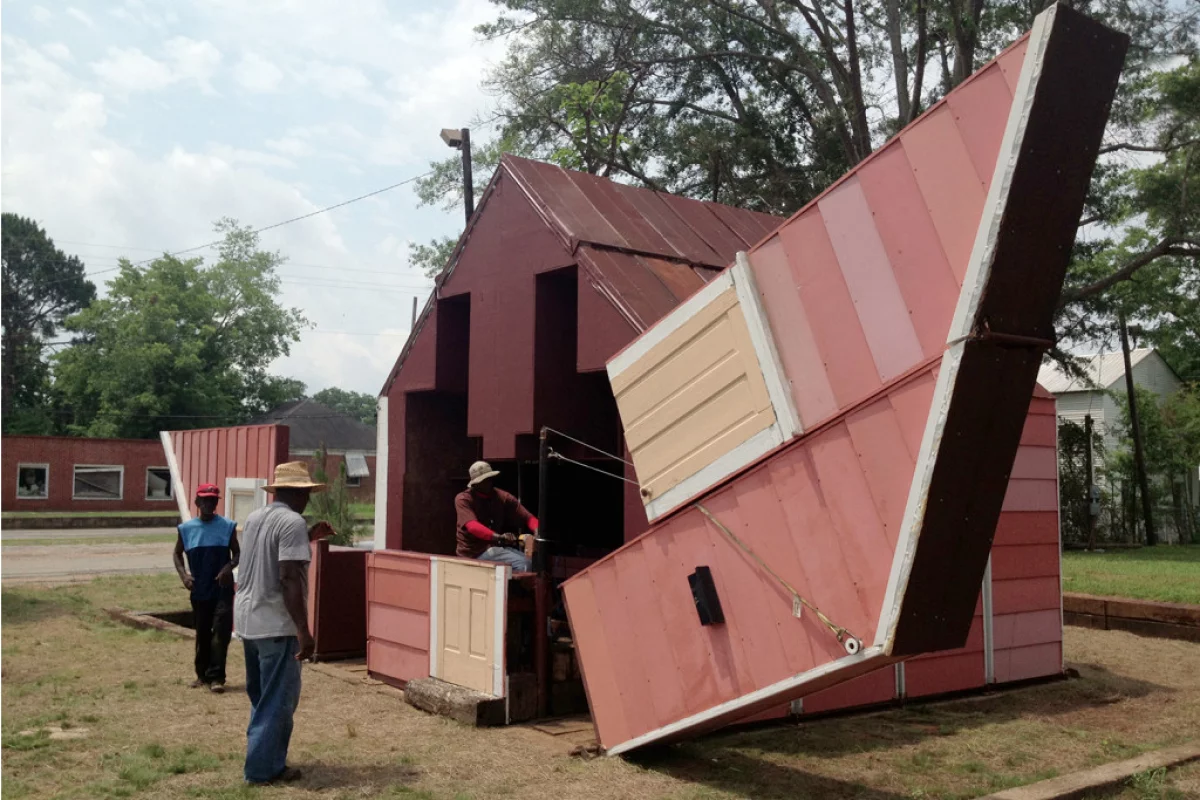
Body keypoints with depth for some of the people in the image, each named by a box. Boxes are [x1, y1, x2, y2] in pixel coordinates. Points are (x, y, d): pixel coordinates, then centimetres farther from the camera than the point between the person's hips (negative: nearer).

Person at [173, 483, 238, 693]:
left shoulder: (228, 526, -2)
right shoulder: (186, 528, 2)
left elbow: (237, 553, 5)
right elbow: (177, 554, 13)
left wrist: (229, 567, -15)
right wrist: (183, 574, -4)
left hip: (222, 588, -2)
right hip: (199, 590, 2)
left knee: (221, 631, -9)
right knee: (202, 633, 13)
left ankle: (216, 677, -5)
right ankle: (203, 674, 26)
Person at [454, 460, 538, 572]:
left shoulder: (503, 497, 7)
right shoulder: (463, 499, -8)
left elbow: (528, 517, 1)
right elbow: (472, 526, -25)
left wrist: (537, 530, -23)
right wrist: (498, 537, -42)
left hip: (496, 547, 6)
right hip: (474, 552, -6)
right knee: (523, 564, -25)